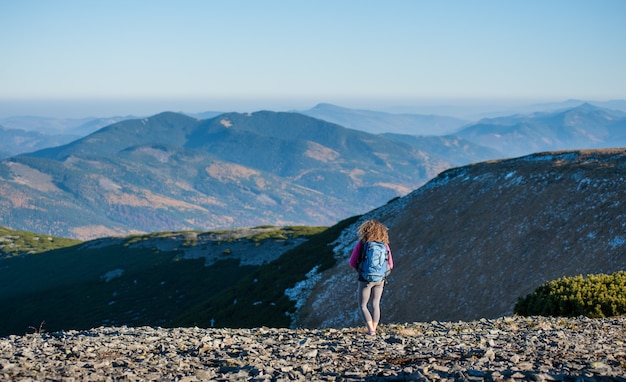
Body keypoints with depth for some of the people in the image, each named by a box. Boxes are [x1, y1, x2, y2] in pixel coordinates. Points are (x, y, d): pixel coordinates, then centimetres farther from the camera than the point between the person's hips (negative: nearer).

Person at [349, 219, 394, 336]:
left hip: (365, 279, -3)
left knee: (362, 306, 10)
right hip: (380, 280, 3)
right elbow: (390, 265, 4)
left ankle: (371, 330, -3)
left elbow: (352, 262, -6)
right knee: (375, 305, 18)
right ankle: (374, 330, 19)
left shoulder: (361, 244, -11)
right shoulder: (385, 245, -2)